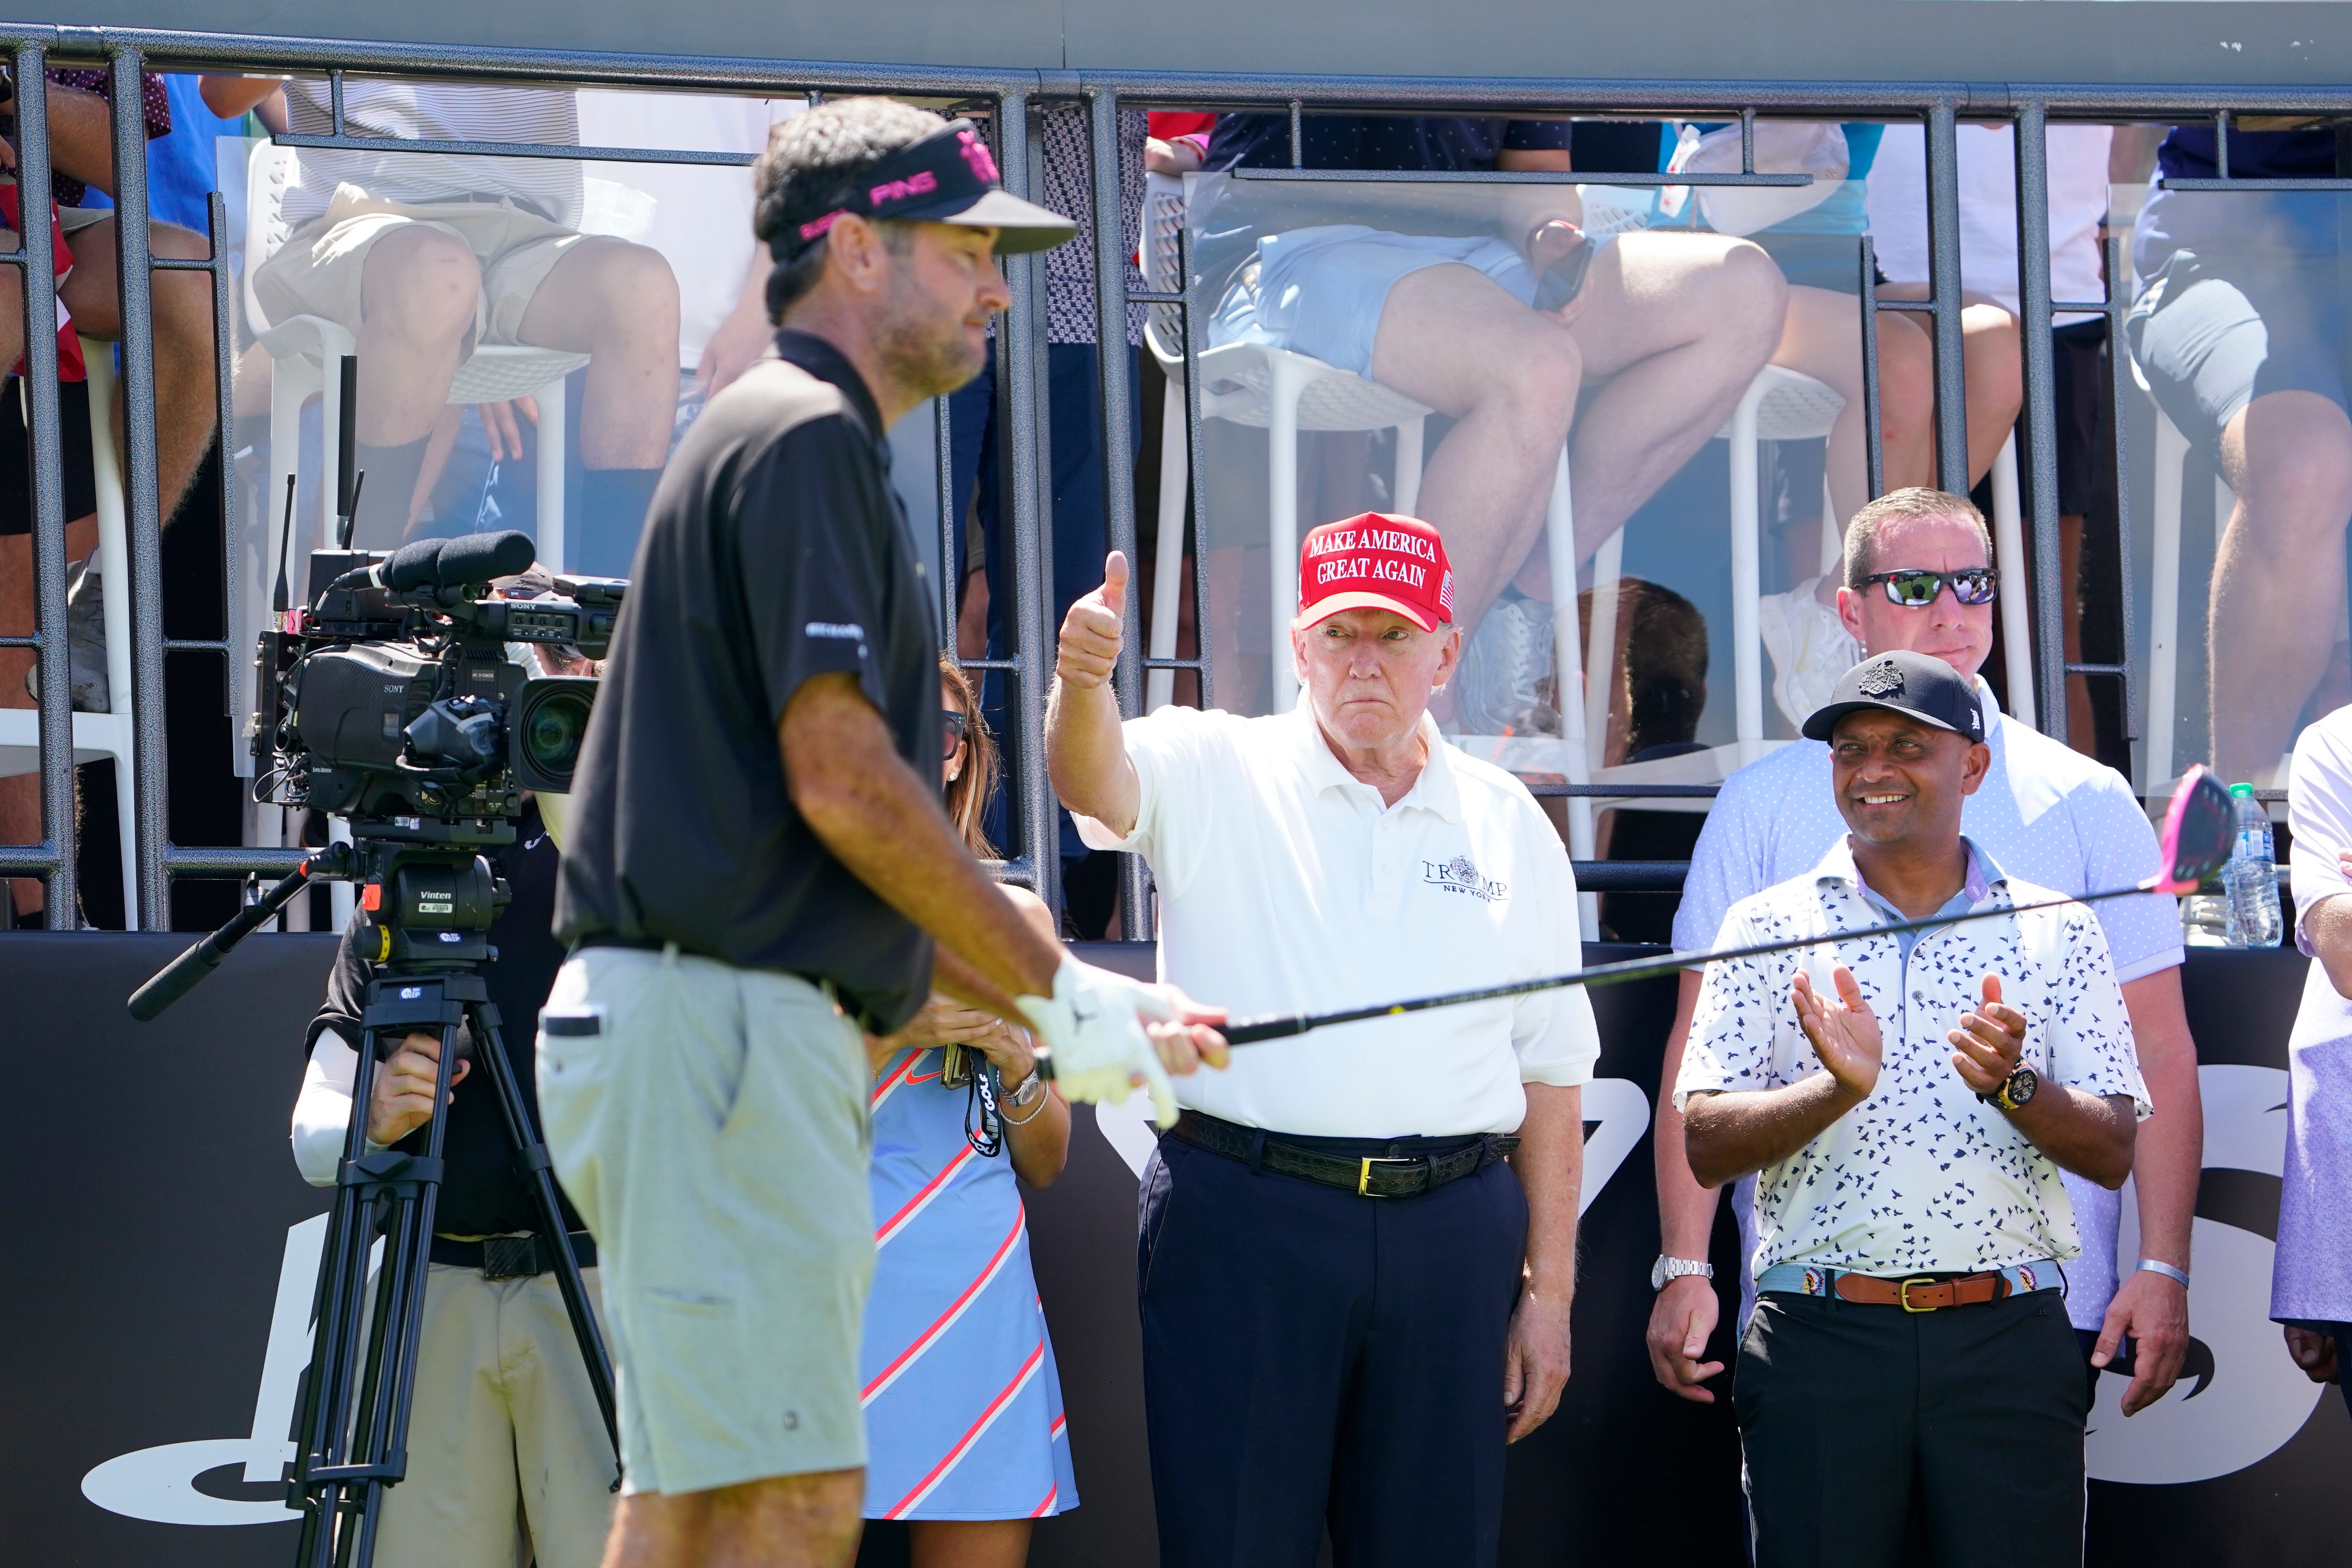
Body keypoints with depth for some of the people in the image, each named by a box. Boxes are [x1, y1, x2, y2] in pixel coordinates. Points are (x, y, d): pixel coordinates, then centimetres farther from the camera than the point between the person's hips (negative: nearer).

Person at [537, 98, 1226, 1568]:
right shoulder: (805, 438, -8)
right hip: (719, 1021, -10)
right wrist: (1058, 990, -7)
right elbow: (842, 784, -16)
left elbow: (857, 861, 24)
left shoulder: (800, 442, 23)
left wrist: (1074, 1005, 20)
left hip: (751, 1029, 10)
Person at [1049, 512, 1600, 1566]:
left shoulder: (1510, 826, 12)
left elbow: (1550, 1074, 13)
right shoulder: (1217, 775, 4)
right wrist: (1082, 679, -41)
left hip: (1452, 1235, 3)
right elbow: (1095, 783, -18)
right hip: (1245, 1224, -3)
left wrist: (1549, 1291, 9)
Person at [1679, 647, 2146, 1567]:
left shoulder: (2055, 930, 8)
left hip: (2010, 1344, 0)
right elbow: (1704, 1146, 0)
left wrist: (2014, 1085, -14)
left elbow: (2113, 1154, 5)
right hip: (1820, 1342, 0)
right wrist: (1836, 1089, -17)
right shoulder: (1768, 928, 7)